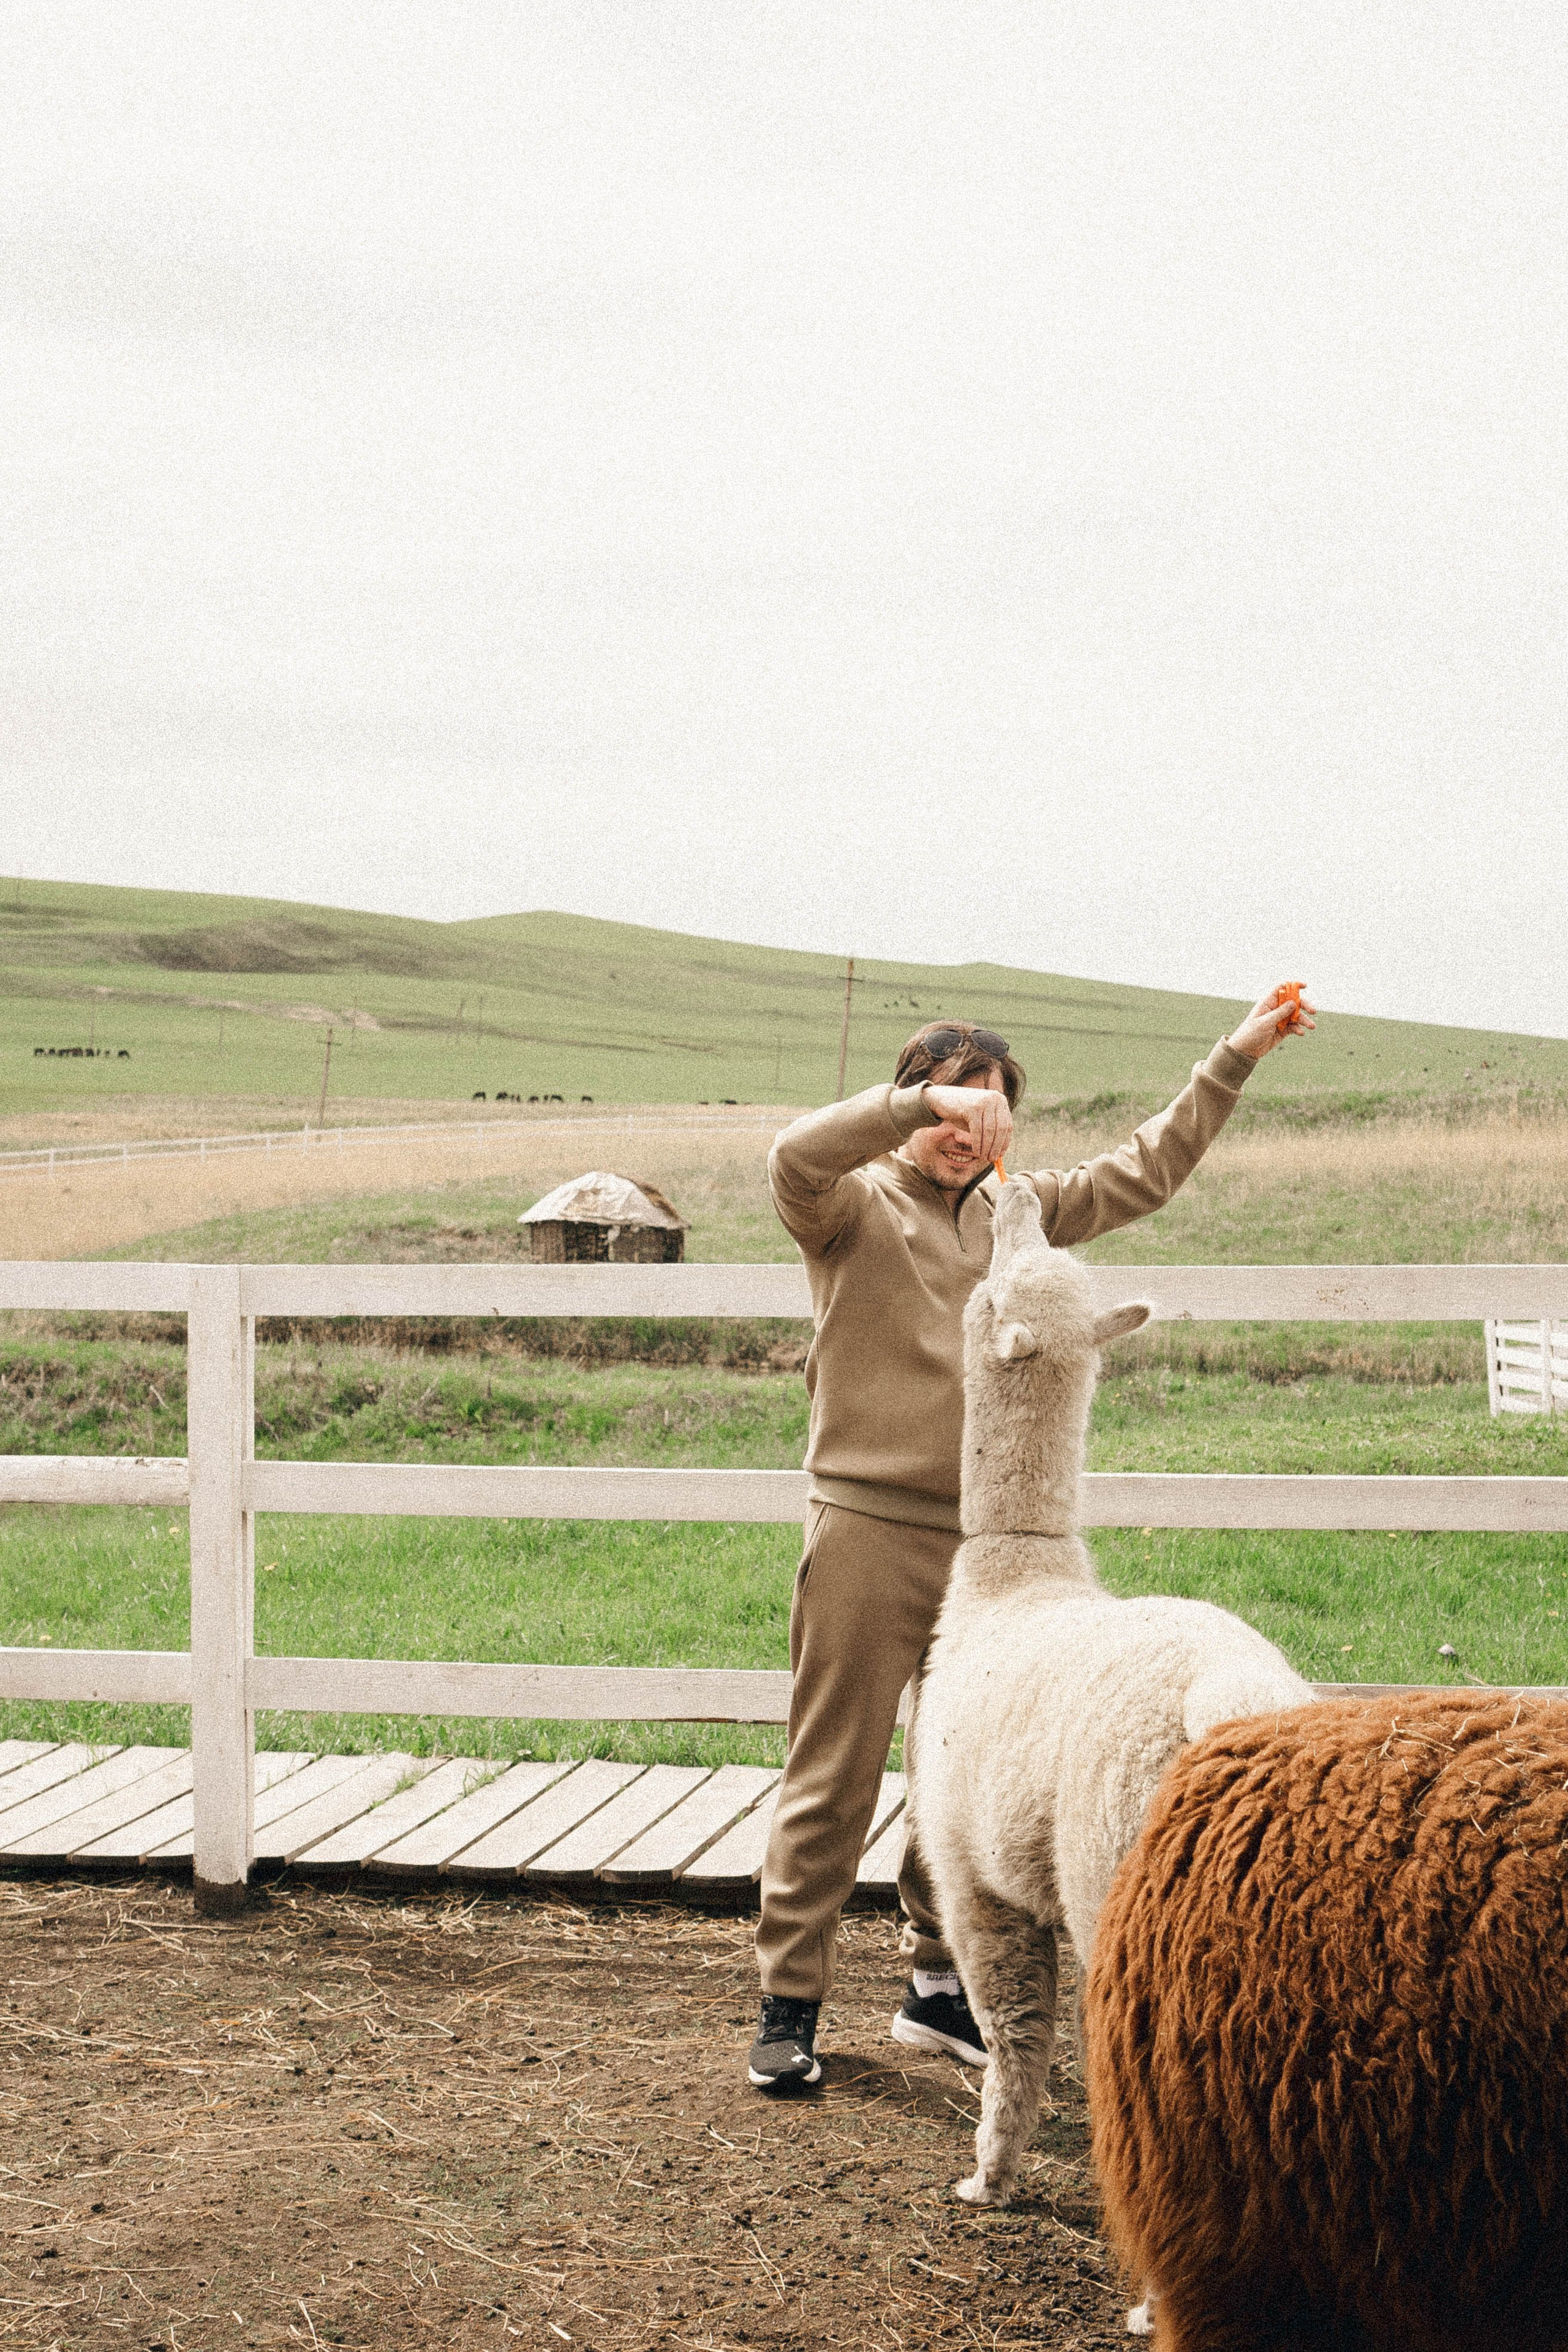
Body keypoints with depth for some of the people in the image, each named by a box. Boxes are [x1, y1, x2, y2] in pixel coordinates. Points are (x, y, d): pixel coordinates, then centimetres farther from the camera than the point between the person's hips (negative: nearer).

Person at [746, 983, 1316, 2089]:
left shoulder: (1021, 1209, 14)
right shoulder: (855, 1207, -2)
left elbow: (1146, 1170, 19)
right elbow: (796, 1157, -23)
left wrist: (1237, 1059, 16)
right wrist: (927, 1101, -29)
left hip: (986, 1538, 5)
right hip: (868, 1530, -5)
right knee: (835, 1781, -1)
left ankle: (941, 1986, 26)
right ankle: (790, 2002, 9)